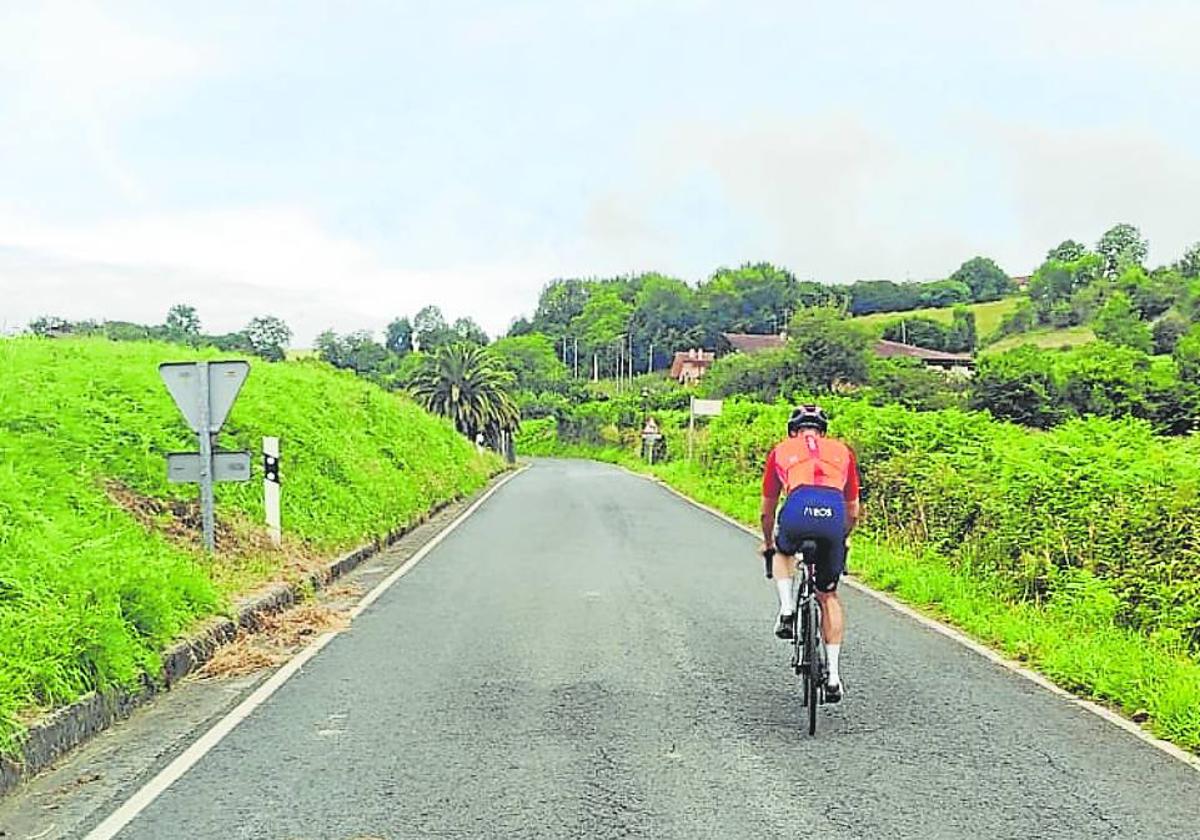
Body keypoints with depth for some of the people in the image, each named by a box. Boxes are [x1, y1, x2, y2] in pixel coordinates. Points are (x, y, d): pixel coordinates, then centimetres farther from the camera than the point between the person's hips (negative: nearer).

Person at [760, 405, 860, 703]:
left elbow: (767, 511, 37)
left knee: (783, 553, 36)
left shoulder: (781, 451, 29)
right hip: (834, 514, 1)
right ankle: (833, 676, 20)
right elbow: (853, 512, 38)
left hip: (797, 511, -1)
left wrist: (768, 543, 54)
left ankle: (787, 611, 14)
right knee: (828, 596, 21)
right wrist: (843, 538, 57)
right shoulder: (842, 451, 32)